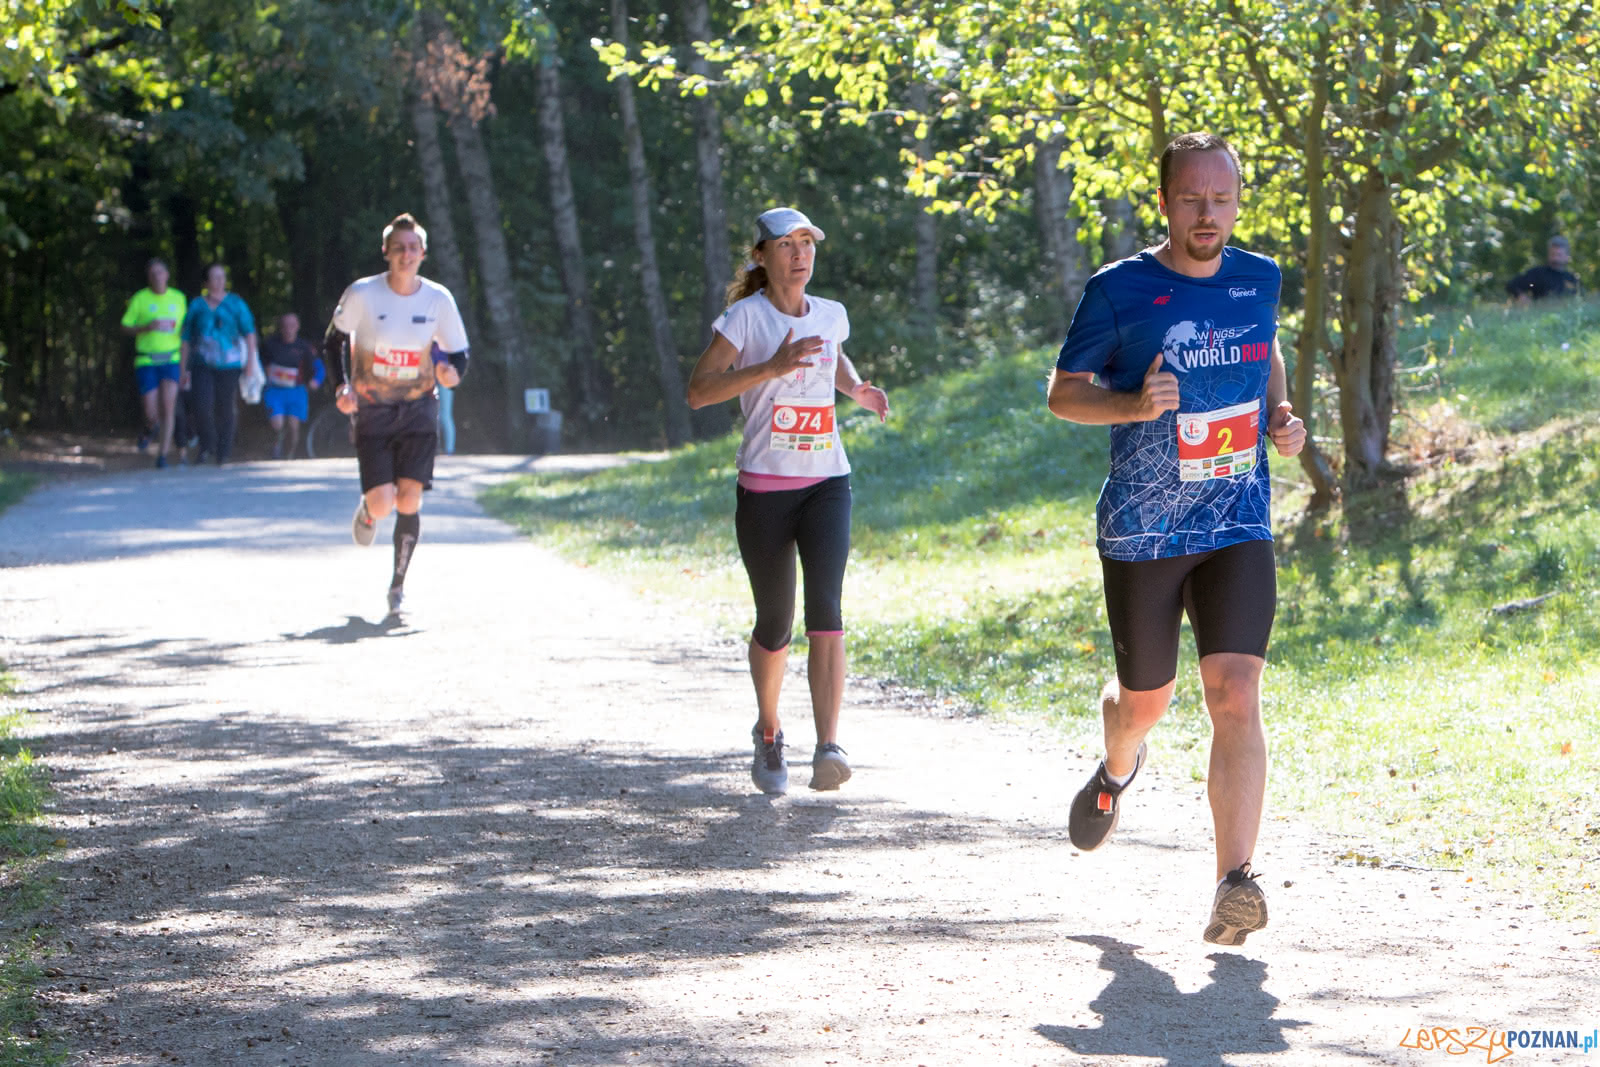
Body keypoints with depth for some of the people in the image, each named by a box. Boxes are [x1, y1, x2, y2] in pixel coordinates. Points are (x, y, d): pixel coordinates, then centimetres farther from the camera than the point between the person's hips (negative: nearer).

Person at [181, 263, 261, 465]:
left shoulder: (235, 303, 5)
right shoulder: (197, 305, 9)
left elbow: (249, 331, -1)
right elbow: (186, 338, 12)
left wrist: (251, 358, -14)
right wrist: (184, 368, 9)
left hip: (228, 366, 0)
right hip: (202, 365, 0)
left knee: (225, 410, 1)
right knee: (203, 406, -17)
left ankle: (223, 453, 14)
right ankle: (207, 445, 4)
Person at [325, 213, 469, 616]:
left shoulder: (439, 299, -4)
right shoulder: (362, 294, -9)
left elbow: (458, 353, 5)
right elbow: (334, 340, 4)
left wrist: (453, 374, -19)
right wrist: (342, 386, -11)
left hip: (418, 409, 1)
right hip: (372, 411, -1)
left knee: (409, 499, -10)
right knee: (382, 503, -12)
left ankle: (398, 585, 5)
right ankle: (366, 509, 28)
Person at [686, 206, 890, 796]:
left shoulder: (831, 315, 10)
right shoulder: (746, 316, -5)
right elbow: (699, 390, -14)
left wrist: (857, 388, 13)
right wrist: (772, 367, -23)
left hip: (827, 482, 2)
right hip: (765, 487, -2)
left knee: (825, 606, -17)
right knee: (774, 623, 6)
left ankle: (829, 748, -26)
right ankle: (768, 731, 34)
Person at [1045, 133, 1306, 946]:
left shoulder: (1258, 279, 4)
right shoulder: (1119, 290, -8)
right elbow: (1062, 391, -1)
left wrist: (1281, 415, 6)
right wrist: (1134, 403, -21)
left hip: (1237, 531, 2)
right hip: (1140, 535, -1)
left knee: (1236, 696, -15)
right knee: (1145, 701, 14)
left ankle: (1234, 884, -19)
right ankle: (1116, 772, 52)